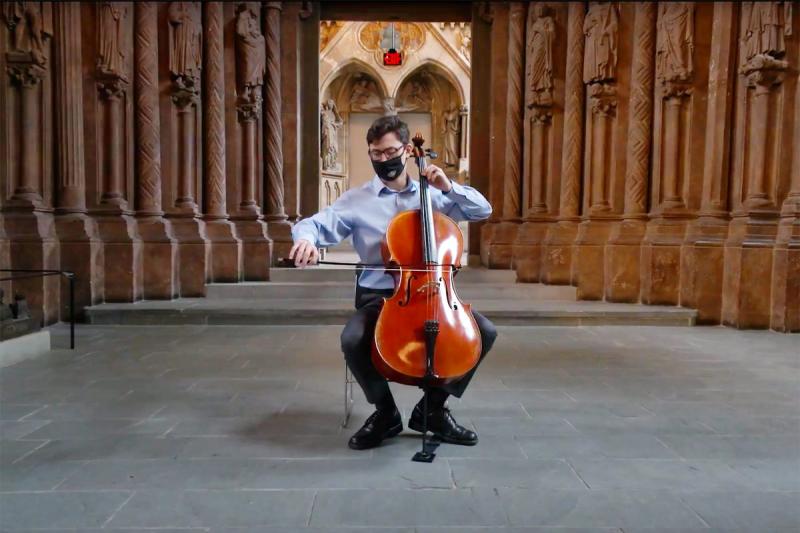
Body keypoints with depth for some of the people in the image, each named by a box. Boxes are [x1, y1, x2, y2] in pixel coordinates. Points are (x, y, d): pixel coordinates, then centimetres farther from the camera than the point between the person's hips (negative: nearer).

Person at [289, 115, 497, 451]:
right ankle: (386, 412, -2)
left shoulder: (433, 195, 10)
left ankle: (433, 407, 3)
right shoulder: (356, 200, 4)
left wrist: (449, 187, -6)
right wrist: (306, 240, -29)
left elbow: (483, 211, 10)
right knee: (353, 339, -33)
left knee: (484, 332, -17)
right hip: (378, 296, -2)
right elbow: (313, 224, -4)